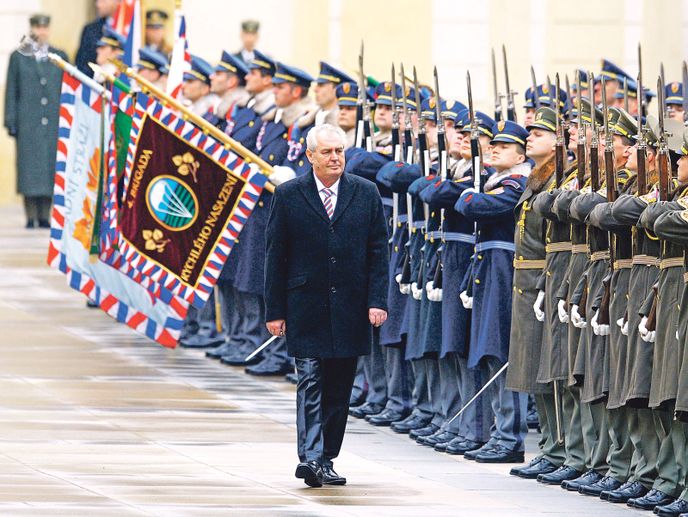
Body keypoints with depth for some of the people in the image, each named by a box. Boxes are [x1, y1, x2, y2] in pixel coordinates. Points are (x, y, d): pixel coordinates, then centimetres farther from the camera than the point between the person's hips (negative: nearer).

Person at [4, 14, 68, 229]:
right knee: (29, 169, -4)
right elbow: (11, 92, 7)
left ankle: (45, 216, 3)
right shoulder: (18, 57, 9)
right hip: (27, 124, -1)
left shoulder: (60, 57, 13)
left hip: (54, 123, 1)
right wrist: (11, 122, 0)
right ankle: (31, 216, -2)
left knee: (50, 168, -2)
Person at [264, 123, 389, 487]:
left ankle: (325, 460, 14)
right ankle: (310, 457, -18)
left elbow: (378, 251, 6)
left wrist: (377, 301, -4)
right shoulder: (288, 195, 1)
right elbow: (275, 255, 2)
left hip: (350, 307, 2)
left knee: (339, 389, 6)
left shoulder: (366, 193, 6)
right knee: (310, 381, -10)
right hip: (306, 307, -2)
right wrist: (275, 310, -2)